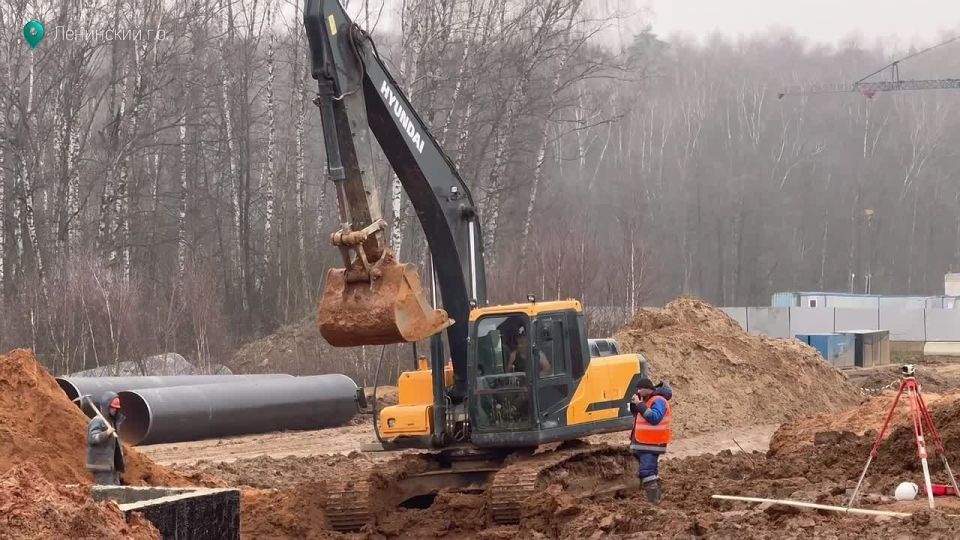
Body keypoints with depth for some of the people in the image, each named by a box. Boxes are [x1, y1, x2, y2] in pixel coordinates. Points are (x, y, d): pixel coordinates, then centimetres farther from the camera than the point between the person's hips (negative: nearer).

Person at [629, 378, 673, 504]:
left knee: (646, 471, -18)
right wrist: (633, 403, 1)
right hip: (642, 443, 11)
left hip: (651, 444, -11)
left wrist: (640, 405, -27)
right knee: (646, 471, 17)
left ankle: (653, 500, -19)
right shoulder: (645, 399, 14)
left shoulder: (658, 401, -15)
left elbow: (654, 418, -28)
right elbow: (635, 413, 20)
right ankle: (655, 497, 27)